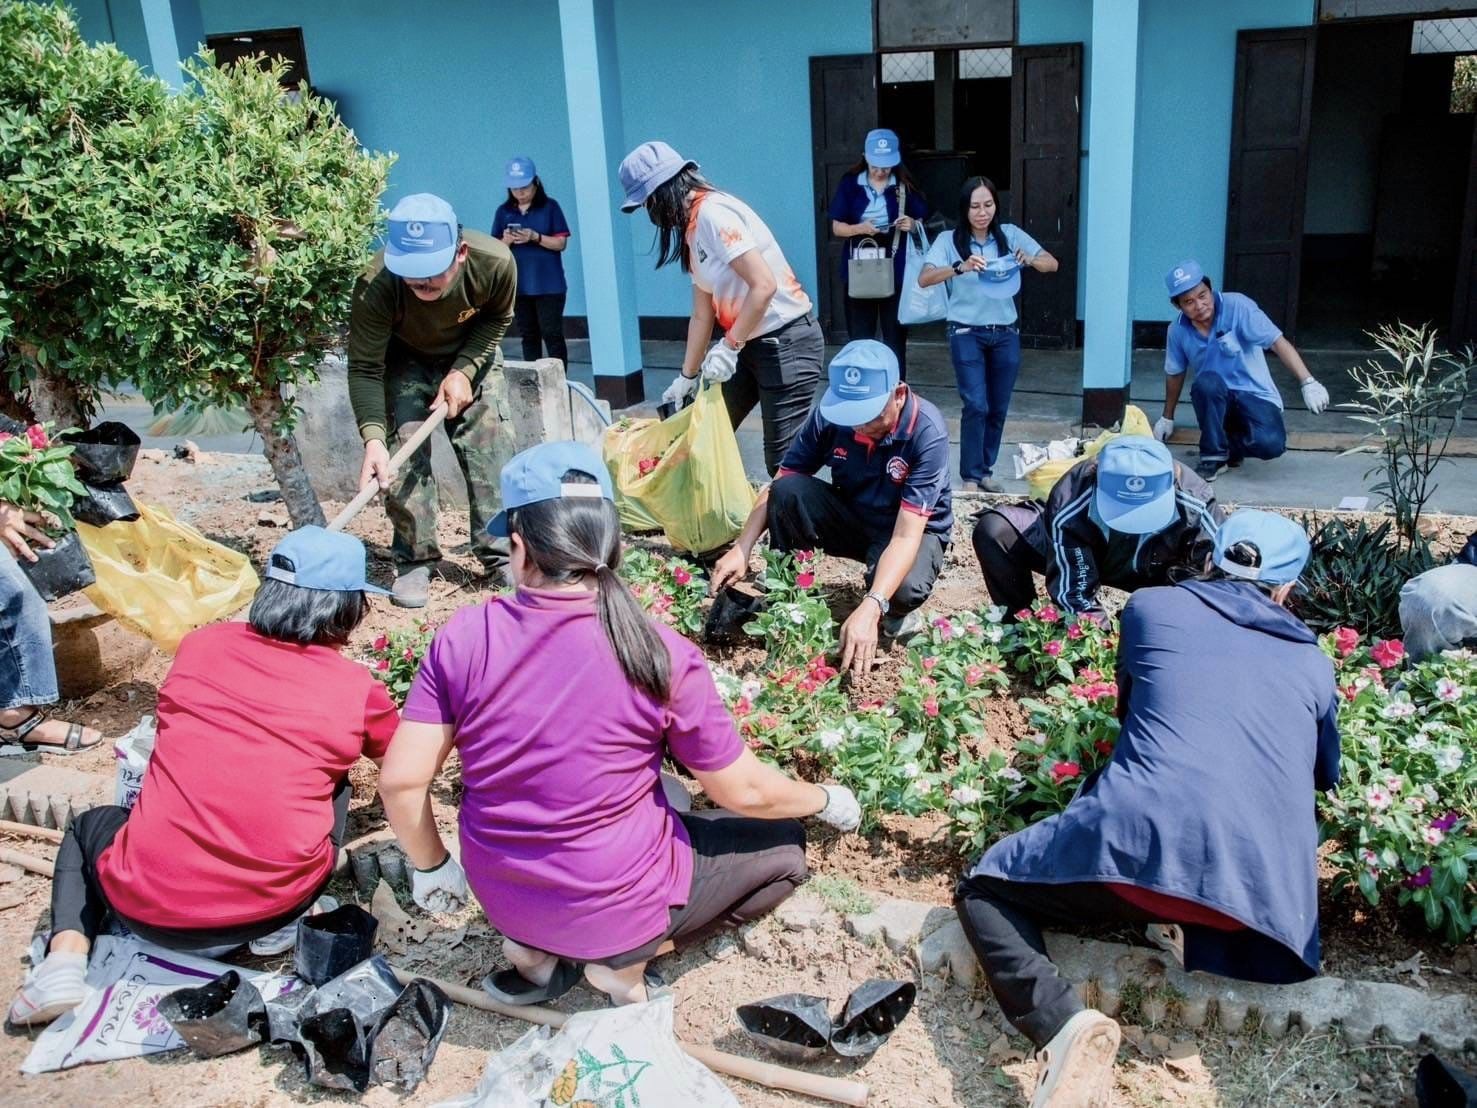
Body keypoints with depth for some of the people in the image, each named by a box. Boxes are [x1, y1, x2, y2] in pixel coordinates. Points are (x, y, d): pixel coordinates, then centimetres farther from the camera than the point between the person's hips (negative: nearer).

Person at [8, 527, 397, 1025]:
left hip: (148, 907, 1)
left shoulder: (200, 646, 6)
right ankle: (288, 921, 11)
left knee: (89, 824, 34)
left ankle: (66, 958, 9)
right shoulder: (356, 688, 2)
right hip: (274, 904, -1)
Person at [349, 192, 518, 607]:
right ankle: (415, 561, 0)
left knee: (490, 445, -6)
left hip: (471, 355, 2)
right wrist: (373, 438, -42)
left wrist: (464, 370, -22)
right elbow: (365, 370, -29)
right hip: (404, 359, -1)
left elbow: (496, 318, -10)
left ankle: (501, 553, 6)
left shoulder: (495, 263, -34)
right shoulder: (376, 285, -38)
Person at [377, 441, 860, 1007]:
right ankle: (626, 960, 4)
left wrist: (431, 866, 9)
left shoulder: (462, 638, -15)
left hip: (501, 896, 5)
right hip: (616, 903, -4)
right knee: (782, 846, 18)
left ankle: (534, 949, 16)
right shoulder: (658, 654, -22)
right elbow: (744, 791, -12)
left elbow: (401, 780, -11)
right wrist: (826, 800, 8)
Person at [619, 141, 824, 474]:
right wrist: (687, 375, 17)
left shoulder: (714, 213, -17)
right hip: (750, 344, 10)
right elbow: (702, 314, 16)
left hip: (787, 341, -10)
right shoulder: (692, 228, 12)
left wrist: (729, 347, -21)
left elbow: (764, 286, -25)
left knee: (783, 460, -7)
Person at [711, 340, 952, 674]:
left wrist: (869, 609, -48)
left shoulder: (927, 432, -30)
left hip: (913, 529, -3)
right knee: (787, 492, -26)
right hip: (851, 517, 3)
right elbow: (778, 486, -10)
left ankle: (894, 613, 0)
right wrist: (742, 549, -25)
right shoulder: (829, 415, -19)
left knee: (903, 589, -37)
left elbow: (906, 534, -35)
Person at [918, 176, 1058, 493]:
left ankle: (985, 470, 22)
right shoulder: (949, 240, -6)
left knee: (998, 408, 8)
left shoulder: (1010, 235, 2)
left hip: (1005, 334, 3)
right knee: (976, 405, -10)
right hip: (967, 334, -3)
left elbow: (1052, 265, 1)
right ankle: (970, 476, 1)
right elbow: (924, 279, -19)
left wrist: (1030, 260, -21)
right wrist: (960, 268, -35)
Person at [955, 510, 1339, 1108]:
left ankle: (1066, 1027, -11)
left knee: (983, 891, 14)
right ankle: (1201, 932, 7)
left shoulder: (1152, 606, 17)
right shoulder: (1313, 662, 24)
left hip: (1144, 840, -4)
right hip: (1271, 889, 4)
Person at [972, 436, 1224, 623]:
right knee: (994, 531, -26)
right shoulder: (1070, 506, -40)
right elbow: (1074, 594, -35)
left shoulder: (1196, 508, -35)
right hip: (1075, 555, -1)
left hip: (1149, 570, 2)